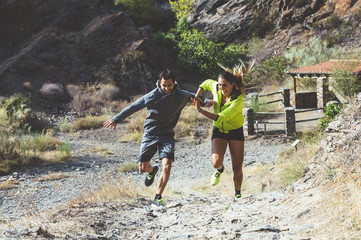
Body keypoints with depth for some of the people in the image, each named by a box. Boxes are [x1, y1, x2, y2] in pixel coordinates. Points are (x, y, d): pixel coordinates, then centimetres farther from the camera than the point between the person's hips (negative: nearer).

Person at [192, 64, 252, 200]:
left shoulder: (238, 99, -29)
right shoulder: (216, 87, -16)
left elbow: (221, 117, -33)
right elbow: (207, 83, 10)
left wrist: (200, 110, -33)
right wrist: (196, 96, -4)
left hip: (235, 131, -3)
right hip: (219, 131, 3)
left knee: (237, 168, -2)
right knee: (216, 162, -20)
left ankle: (237, 194, 23)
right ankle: (219, 170, 18)